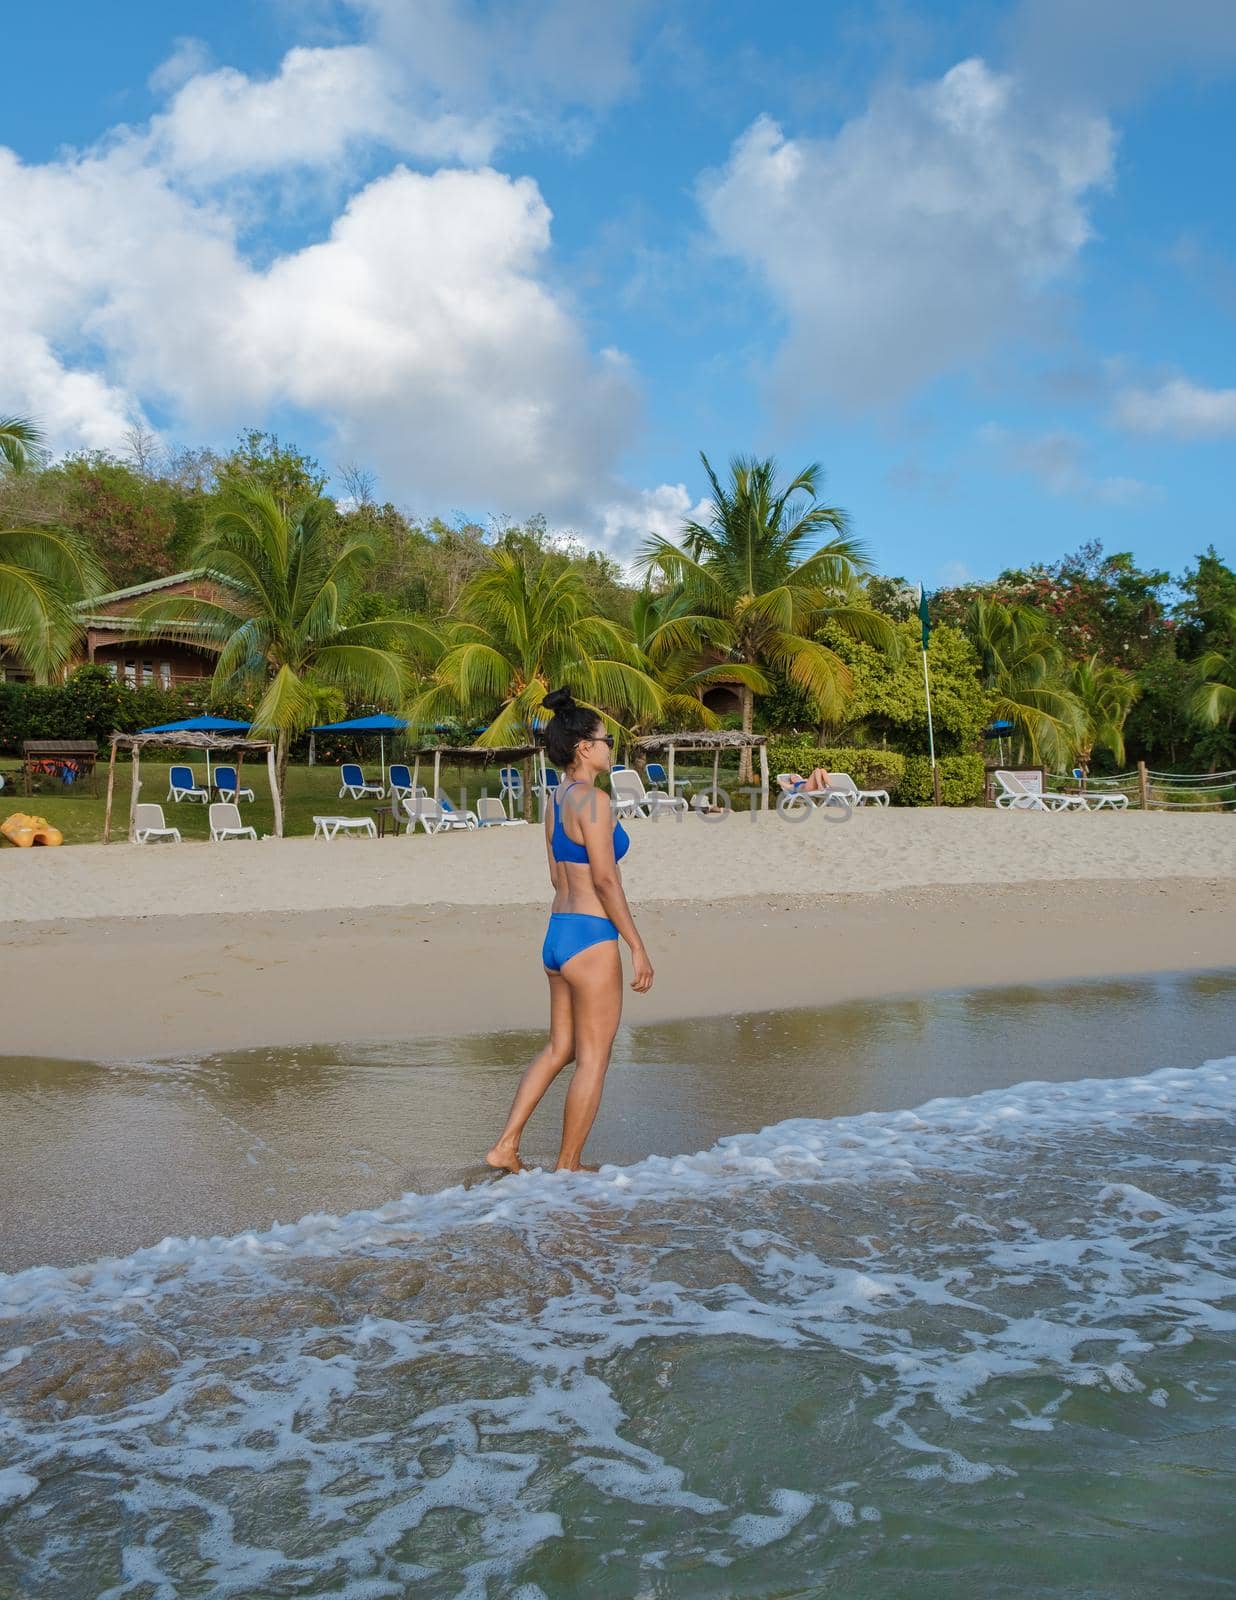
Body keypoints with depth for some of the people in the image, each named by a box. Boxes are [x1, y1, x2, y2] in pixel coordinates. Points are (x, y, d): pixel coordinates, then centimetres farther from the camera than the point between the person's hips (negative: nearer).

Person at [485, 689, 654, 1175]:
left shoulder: (556, 801, 12)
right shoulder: (593, 799, -15)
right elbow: (605, 880, -19)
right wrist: (638, 947, -14)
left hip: (557, 934, 9)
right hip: (590, 940, -9)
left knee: (559, 1049, 19)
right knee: (593, 1060, 4)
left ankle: (505, 1146, 19)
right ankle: (567, 1167, 14)